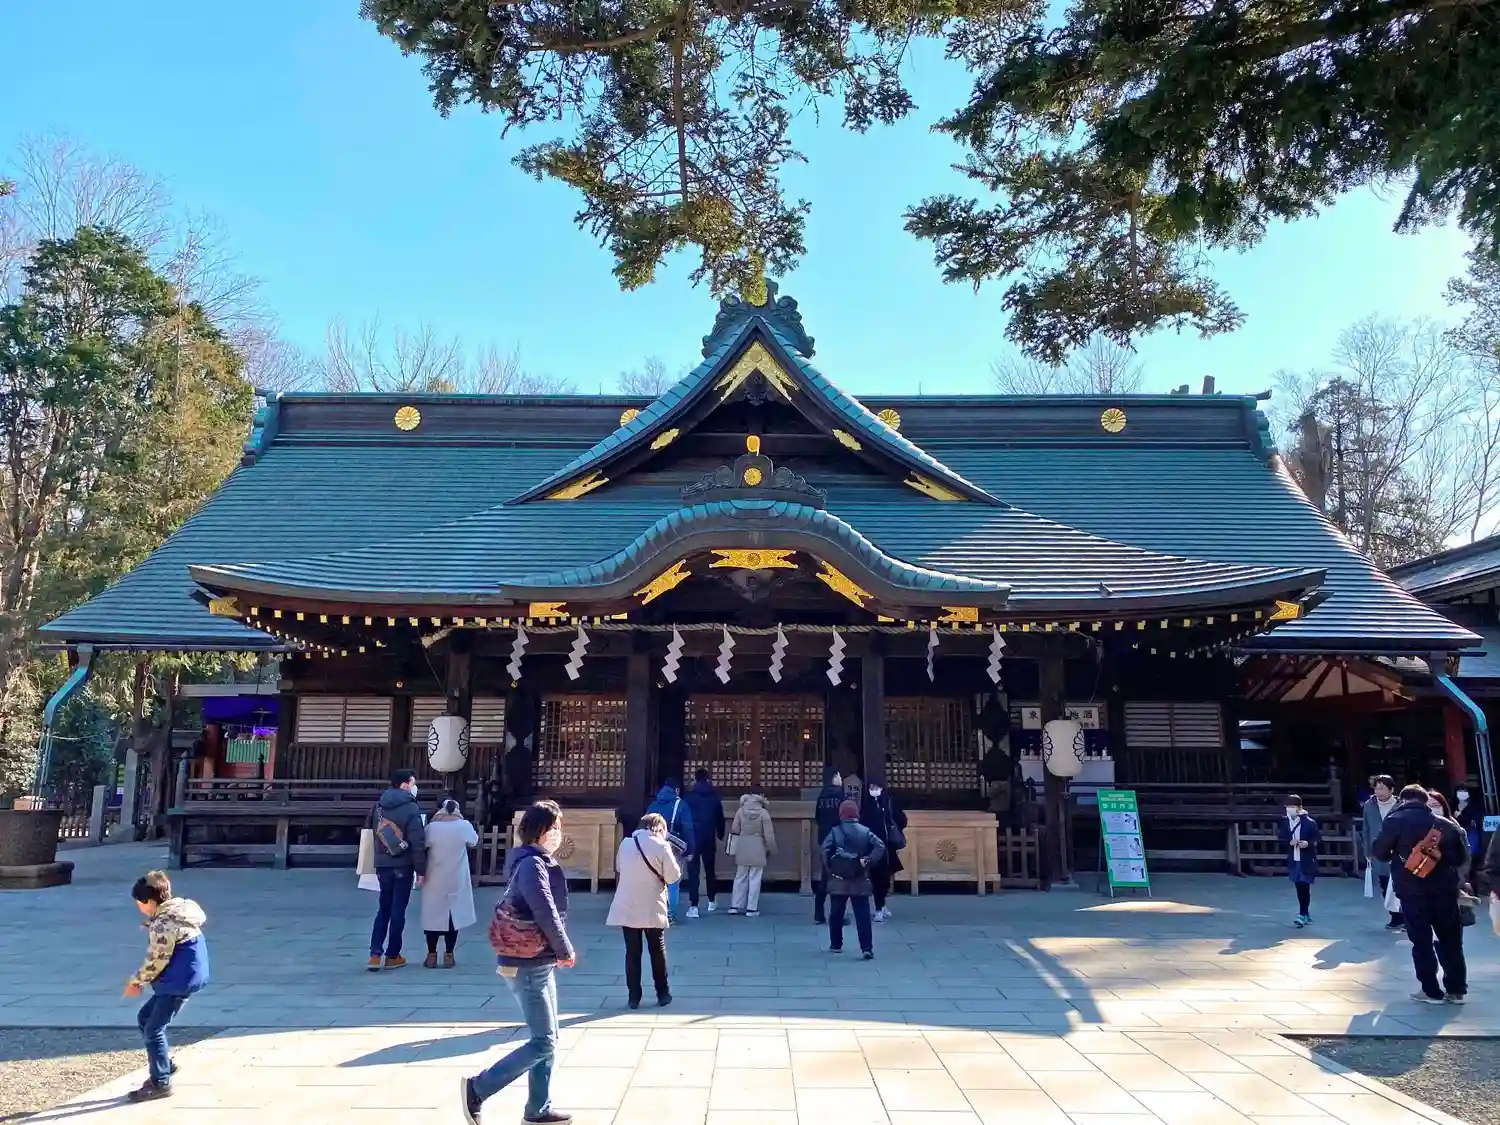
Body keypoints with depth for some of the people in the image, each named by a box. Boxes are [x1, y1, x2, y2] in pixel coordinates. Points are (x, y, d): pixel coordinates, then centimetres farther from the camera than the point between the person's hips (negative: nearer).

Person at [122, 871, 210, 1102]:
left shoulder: (163, 924, -22)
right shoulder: (177, 911, 9)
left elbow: (155, 962, -18)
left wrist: (136, 981, -1)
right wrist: (141, 979, 13)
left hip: (179, 982, -10)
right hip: (182, 978, 10)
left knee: (153, 1030, 0)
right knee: (145, 1018, 19)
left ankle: (160, 1084, 10)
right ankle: (166, 1064, 28)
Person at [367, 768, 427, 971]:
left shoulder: (379, 806, 8)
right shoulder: (410, 808, -12)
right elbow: (418, 843, -15)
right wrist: (420, 870, -11)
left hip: (382, 865, 5)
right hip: (402, 866, -5)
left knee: (383, 909, 14)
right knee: (398, 910, 4)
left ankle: (375, 955, 5)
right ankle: (392, 956, 11)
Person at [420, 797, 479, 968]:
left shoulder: (432, 827, -10)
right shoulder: (464, 826, -9)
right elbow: (474, 842, 9)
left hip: (434, 881, 0)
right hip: (456, 882, 0)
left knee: (433, 915, 10)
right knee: (453, 915, 10)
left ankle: (431, 955, 14)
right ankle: (448, 955, 12)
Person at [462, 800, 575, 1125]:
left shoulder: (538, 862, 11)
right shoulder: (533, 864, -19)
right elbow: (546, 913, -25)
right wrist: (566, 950, -9)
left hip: (538, 963, 10)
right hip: (528, 966, -10)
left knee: (547, 1039, 15)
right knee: (543, 1043, -4)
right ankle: (477, 1089, 4)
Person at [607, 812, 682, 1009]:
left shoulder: (625, 843, 2)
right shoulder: (662, 846, -10)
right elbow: (673, 877, -6)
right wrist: (671, 855, 6)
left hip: (627, 908, 3)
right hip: (652, 909, -3)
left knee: (632, 952, 10)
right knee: (658, 951, 13)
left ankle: (633, 997, 13)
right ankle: (663, 994, 22)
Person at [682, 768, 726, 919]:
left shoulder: (689, 797, -6)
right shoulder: (714, 797, 1)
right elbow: (720, 818, 6)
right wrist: (720, 835, 19)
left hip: (692, 838, -3)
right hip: (709, 839, 3)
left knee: (693, 872, -2)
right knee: (710, 870, 19)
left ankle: (693, 906, -9)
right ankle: (712, 901, 28)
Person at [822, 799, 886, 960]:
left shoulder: (835, 832, -4)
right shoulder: (865, 831, -1)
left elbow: (824, 850, -14)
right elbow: (880, 846, -12)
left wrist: (829, 868, -2)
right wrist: (869, 861, -10)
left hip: (838, 880, 0)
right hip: (860, 881, 0)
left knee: (836, 915, 16)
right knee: (863, 916, 1)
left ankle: (836, 945, 25)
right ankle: (867, 948, -7)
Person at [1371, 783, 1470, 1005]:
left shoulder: (1396, 820, -2)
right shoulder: (1446, 823, 8)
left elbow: (1379, 852, -3)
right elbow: (1463, 856, 9)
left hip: (1412, 890, -3)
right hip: (1444, 888, 3)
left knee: (1422, 941, 3)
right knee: (1451, 939, 14)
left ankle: (1432, 991, 5)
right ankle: (1457, 989, 17)